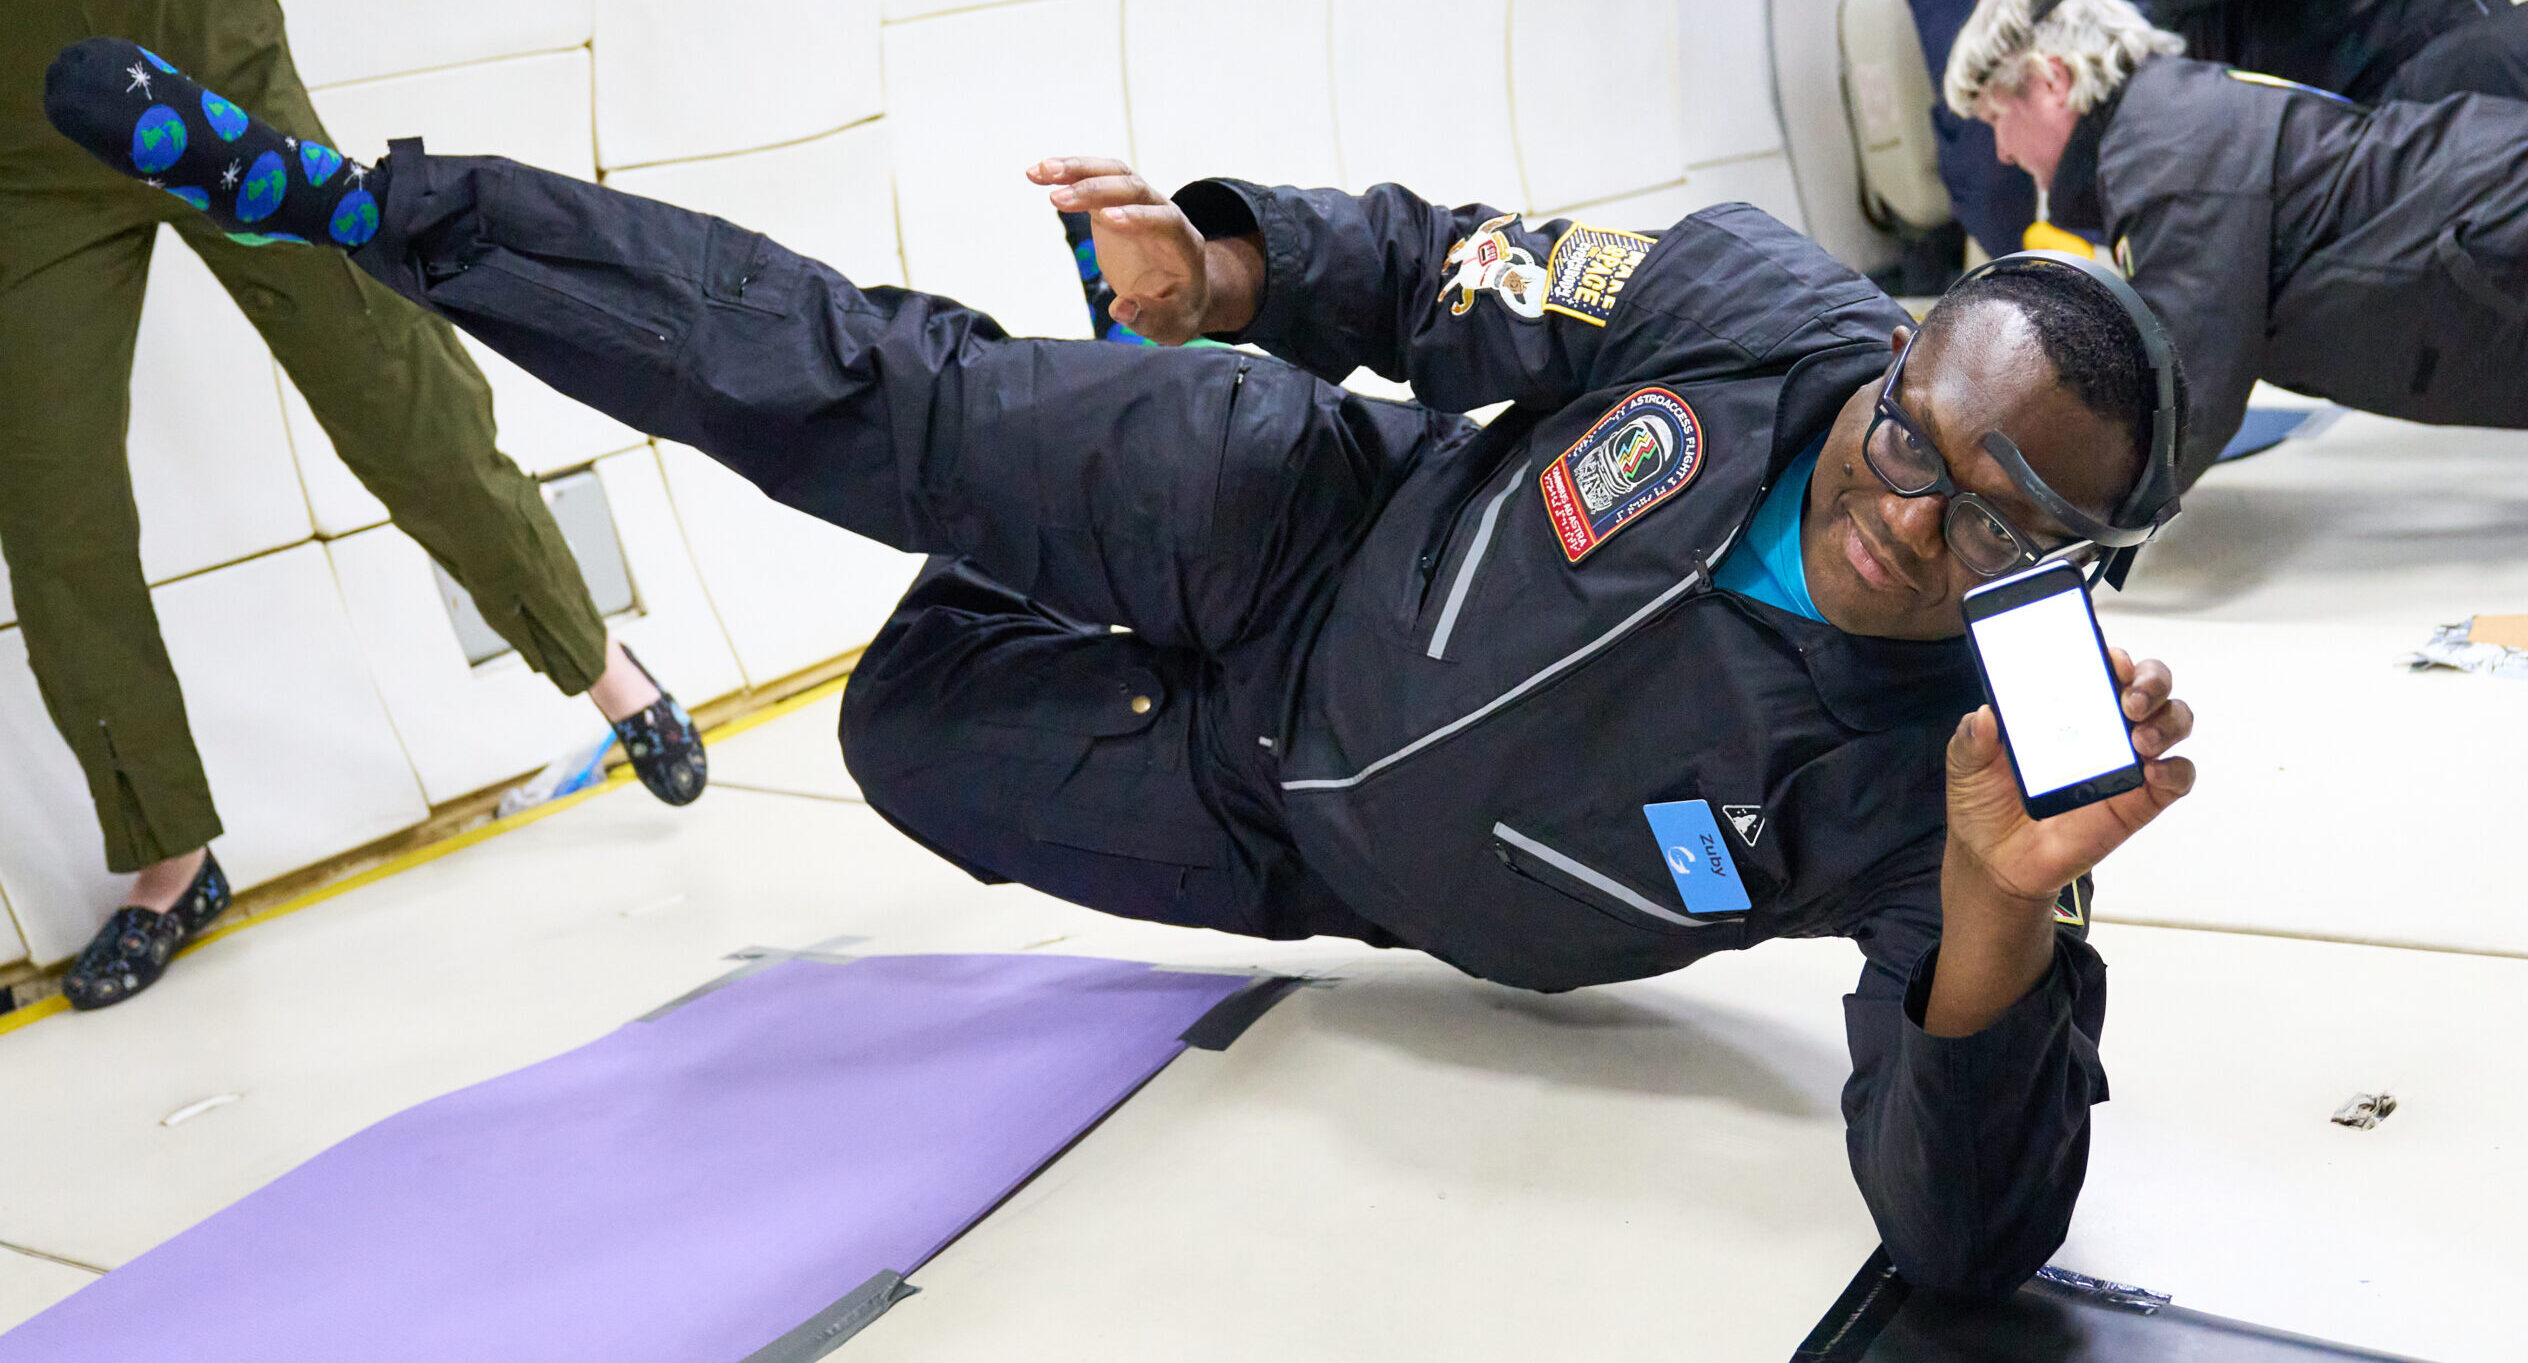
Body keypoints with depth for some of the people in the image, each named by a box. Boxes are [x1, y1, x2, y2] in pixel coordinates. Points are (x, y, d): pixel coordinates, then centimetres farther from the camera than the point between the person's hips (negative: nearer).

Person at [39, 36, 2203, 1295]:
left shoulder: (1947, 781, -34)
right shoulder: (1755, 306, -26)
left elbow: (1965, 1234, -40)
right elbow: (1445, 274, -8)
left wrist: (2004, 921, -58)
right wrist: (1231, 269, -25)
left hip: (1326, 844, 0)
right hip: (1317, 538, 1)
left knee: (923, 726, 10)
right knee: (871, 395, -5)